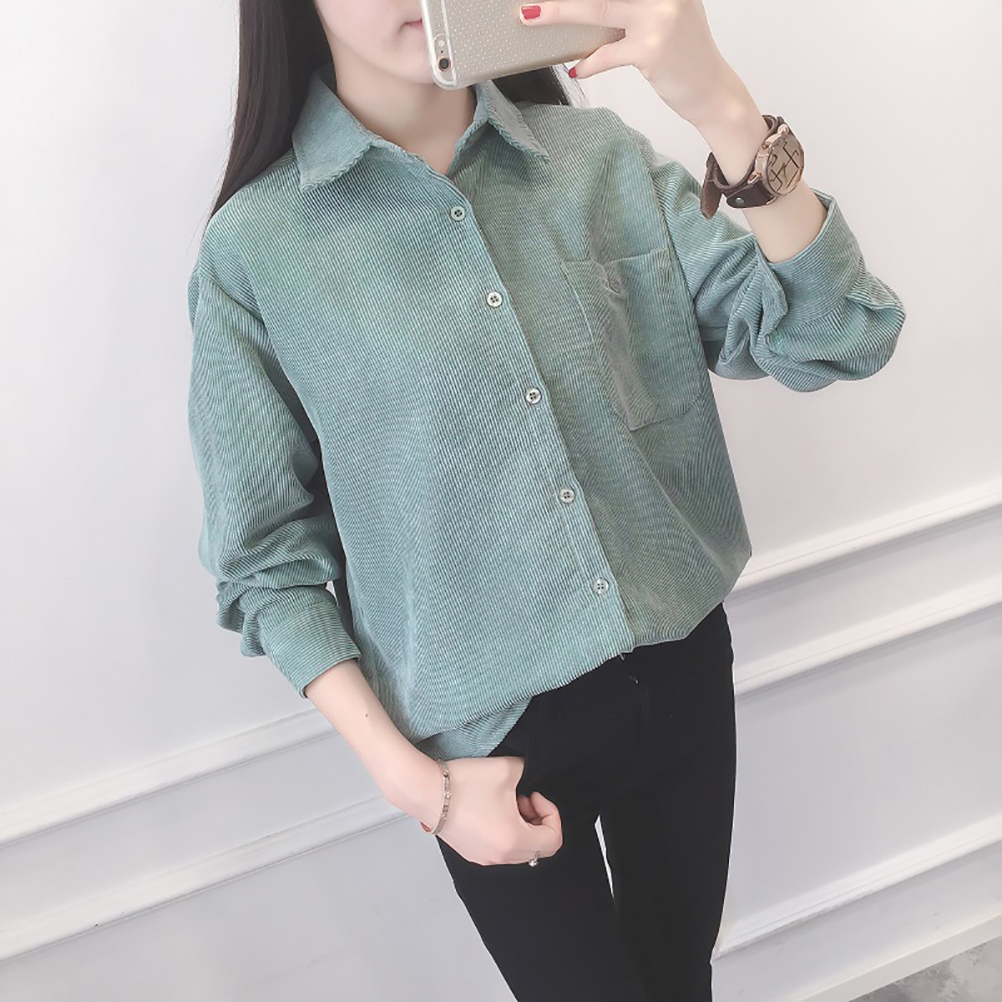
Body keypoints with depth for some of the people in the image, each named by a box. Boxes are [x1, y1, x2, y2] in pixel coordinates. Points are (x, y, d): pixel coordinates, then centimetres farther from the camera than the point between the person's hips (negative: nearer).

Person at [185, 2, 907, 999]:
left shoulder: (602, 159, -4)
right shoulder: (254, 250, -11)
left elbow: (834, 336, -12)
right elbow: (267, 559, -6)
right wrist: (411, 778, -11)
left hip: (682, 671, 4)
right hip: (494, 738, -3)